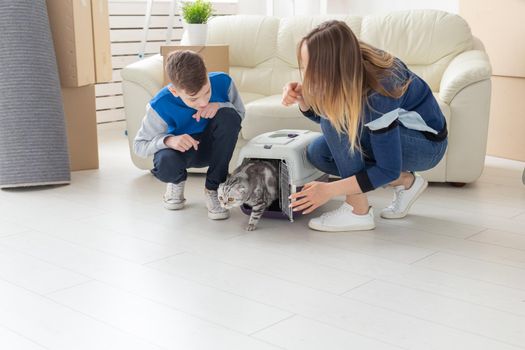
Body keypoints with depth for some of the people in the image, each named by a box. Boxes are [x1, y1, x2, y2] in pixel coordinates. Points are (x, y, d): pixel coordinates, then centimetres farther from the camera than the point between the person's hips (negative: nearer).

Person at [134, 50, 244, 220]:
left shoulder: (222, 82, -24)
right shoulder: (161, 106, -29)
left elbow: (240, 114, -5)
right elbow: (139, 145, -17)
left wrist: (220, 106, -29)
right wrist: (168, 140, -38)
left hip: (212, 148, 2)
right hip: (179, 148, -2)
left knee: (228, 115, -30)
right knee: (166, 165, -38)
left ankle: (213, 188, -14)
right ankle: (178, 180, 6)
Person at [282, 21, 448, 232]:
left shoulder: (376, 93, -35)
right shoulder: (350, 66, -16)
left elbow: (388, 170, -27)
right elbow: (321, 116, 2)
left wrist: (330, 190, -28)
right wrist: (302, 98, -19)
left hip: (427, 144, -8)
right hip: (390, 132, 8)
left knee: (338, 121, -27)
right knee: (318, 153, -6)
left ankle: (358, 211, -17)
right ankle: (405, 182, 4)